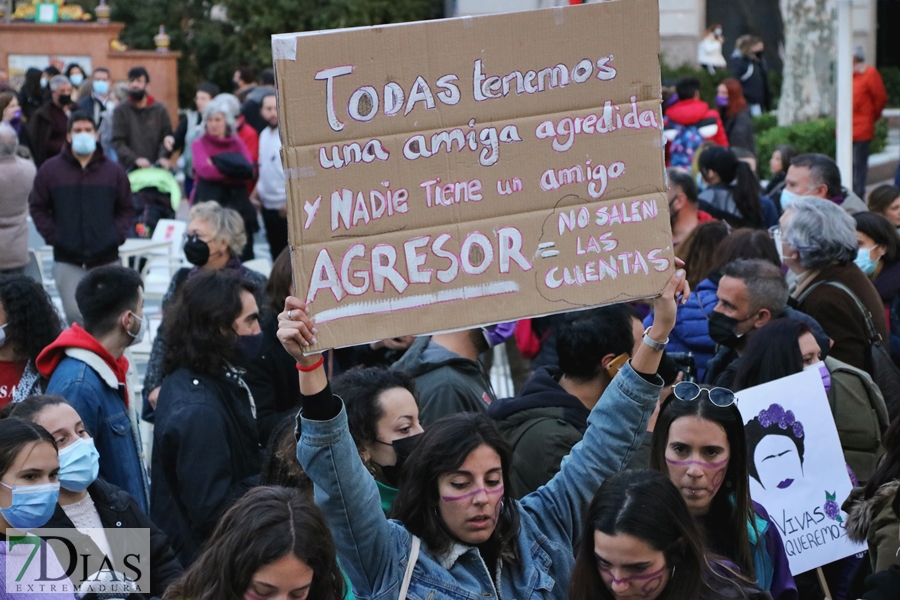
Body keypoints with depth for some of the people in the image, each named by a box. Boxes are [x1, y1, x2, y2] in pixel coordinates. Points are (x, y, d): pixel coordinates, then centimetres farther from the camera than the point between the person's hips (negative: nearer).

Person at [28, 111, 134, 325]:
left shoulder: (113, 171, 5)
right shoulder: (50, 170, 2)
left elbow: (126, 209, 11)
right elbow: (37, 207, 7)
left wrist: (117, 235, -3)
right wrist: (52, 236, -4)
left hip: (106, 257, 1)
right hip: (67, 258, -1)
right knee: (75, 314, -8)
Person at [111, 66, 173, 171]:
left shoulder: (160, 109, 10)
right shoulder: (120, 111, 5)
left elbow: (166, 137, 6)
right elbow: (117, 142, -2)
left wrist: (163, 157, -13)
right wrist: (135, 159, -17)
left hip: (155, 167, 1)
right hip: (129, 168, -1)